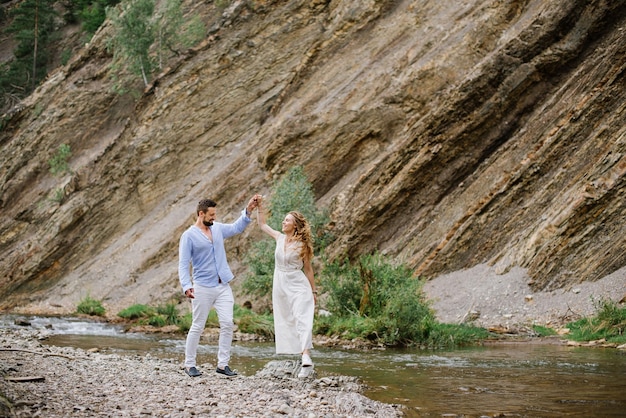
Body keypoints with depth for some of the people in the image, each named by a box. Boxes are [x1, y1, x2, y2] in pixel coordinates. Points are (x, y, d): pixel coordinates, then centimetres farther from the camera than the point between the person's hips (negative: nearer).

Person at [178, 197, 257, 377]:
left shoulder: (218, 229, 10)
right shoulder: (189, 236, -7)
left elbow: (237, 227, 24)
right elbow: (183, 264, -11)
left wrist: (248, 210, 8)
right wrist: (186, 286, -24)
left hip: (223, 286, 5)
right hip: (202, 288, -5)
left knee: (227, 324, -3)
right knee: (197, 327, 2)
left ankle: (223, 364, 3)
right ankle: (189, 364, 13)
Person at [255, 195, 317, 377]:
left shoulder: (302, 245, -7)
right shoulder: (279, 238, 6)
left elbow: (308, 268, 1)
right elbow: (262, 225, 19)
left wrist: (314, 291, 4)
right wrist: (259, 206, 8)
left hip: (298, 285, -6)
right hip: (280, 285, 6)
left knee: (302, 318, -18)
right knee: (284, 321, 7)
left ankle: (306, 355, -33)